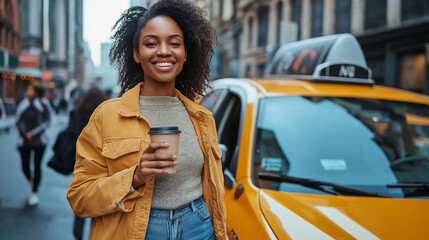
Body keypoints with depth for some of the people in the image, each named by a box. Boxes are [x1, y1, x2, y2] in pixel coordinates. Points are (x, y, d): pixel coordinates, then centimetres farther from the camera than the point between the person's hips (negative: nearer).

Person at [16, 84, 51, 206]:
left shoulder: (42, 106, -5)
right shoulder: (21, 106, 2)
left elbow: (47, 122, -5)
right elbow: (18, 122, 6)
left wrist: (33, 133, -12)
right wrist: (25, 134, -8)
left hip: (39, 141, -2)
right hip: (24, 141, 2)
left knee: (37, 166, -1)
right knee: (25, 167, 4)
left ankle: (34, 193, 11)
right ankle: (30, 181, 39)